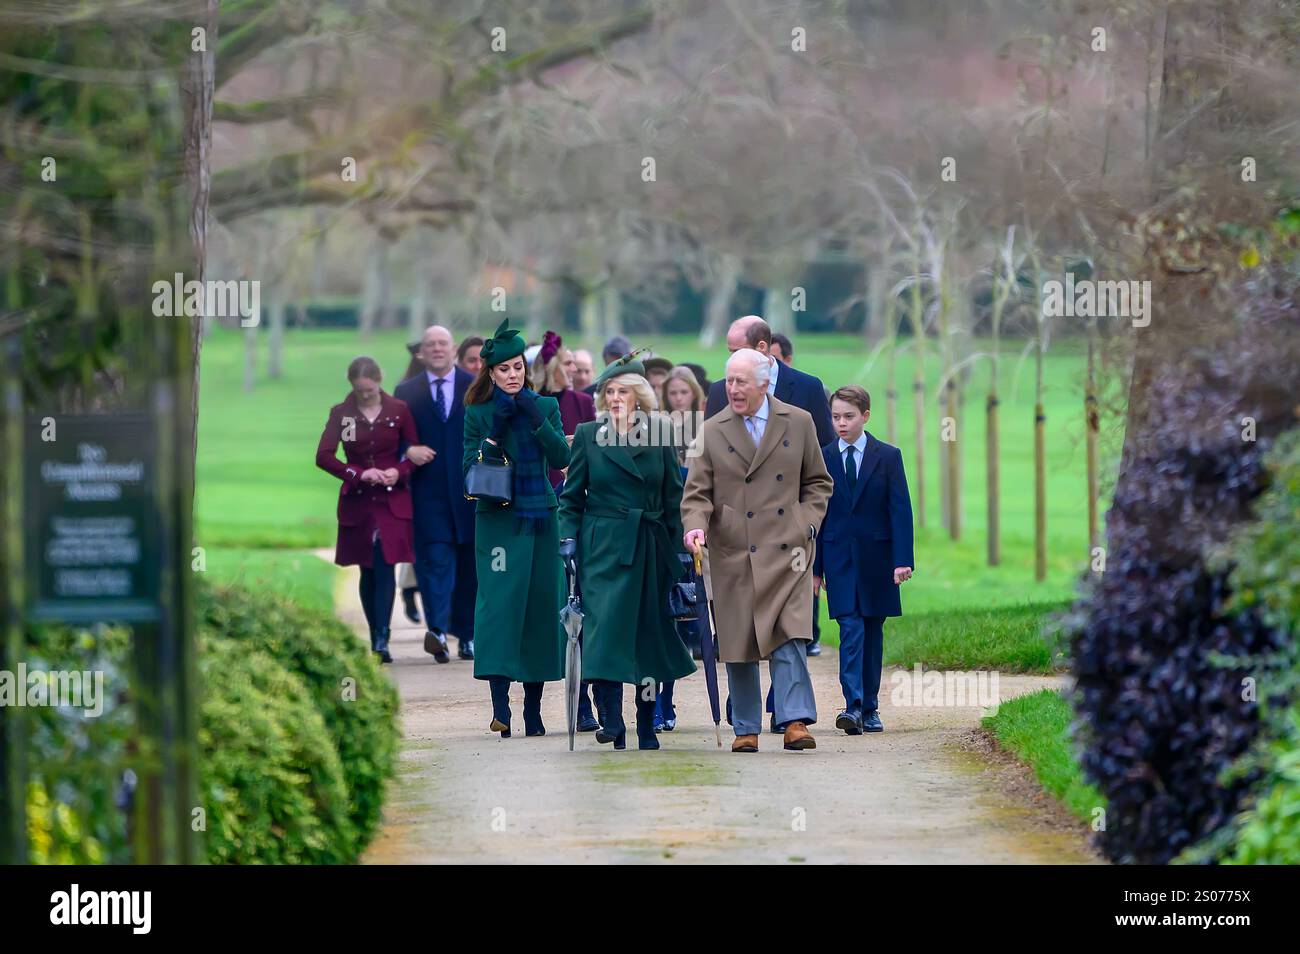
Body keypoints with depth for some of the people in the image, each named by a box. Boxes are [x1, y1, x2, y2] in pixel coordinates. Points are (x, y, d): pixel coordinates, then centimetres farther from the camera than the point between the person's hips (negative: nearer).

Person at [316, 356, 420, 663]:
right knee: (368, 571, 6)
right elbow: (323, 456, -5)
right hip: (358, 501, 1)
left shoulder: (398, 410, 1)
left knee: (385, 566, -13)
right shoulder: (341, 413, 1)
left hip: (392, 500, -1)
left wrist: (399, 471, -13)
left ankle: (381, 641, -18)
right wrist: (359, 474, -16)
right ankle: (376, 639, 15)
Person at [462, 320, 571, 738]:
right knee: (500, 600, -14)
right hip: (498, 519, -2)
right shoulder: (478, 414, 5)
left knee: (540, 603, 2)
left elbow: (561, 458, -2)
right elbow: (469, 468, -2)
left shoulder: (545, 407, 9)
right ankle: (500, 705, -20)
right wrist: (496, 429, -12)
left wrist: (535, 418, -11)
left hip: (540, 519, 2)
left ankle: (533, 709, 8)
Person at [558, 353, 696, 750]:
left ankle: (647, 727, 14)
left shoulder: (659, 436, 5)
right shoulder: (588, 435, 4)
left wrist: (675, 546, 3)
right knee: (605, 626, -15)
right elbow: (572, 495, 6)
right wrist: (569, 536, -6)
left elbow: (673, 496, 8)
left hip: (649, 549, 2)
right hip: (603, 548, -2)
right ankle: (612, 721, -15)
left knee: (649, 634, 5)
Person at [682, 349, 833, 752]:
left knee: (790, 636, -13)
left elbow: (818, 481, 15)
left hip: (787, 552, -1)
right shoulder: (711, 432, 6)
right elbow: (697, 492, 3)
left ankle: (795, 721, -14)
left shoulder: (798, 423, 7)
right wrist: (695, 526, -16)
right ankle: (745, 728, 11)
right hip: (733, 553, 1)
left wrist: (807, 524, 1)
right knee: (738, 644, 3)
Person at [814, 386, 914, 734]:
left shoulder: (888, 456, 1)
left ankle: (869, 709, 14)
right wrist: (815, 567, 3)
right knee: (851, 630, -12)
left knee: (873, 632, 7)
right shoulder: (822, 458, 4)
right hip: (839, 558, 0)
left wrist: (903, 560, -11)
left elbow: (900, 509, -2)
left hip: (877, 557, 0)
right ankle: (853, 706, -21)